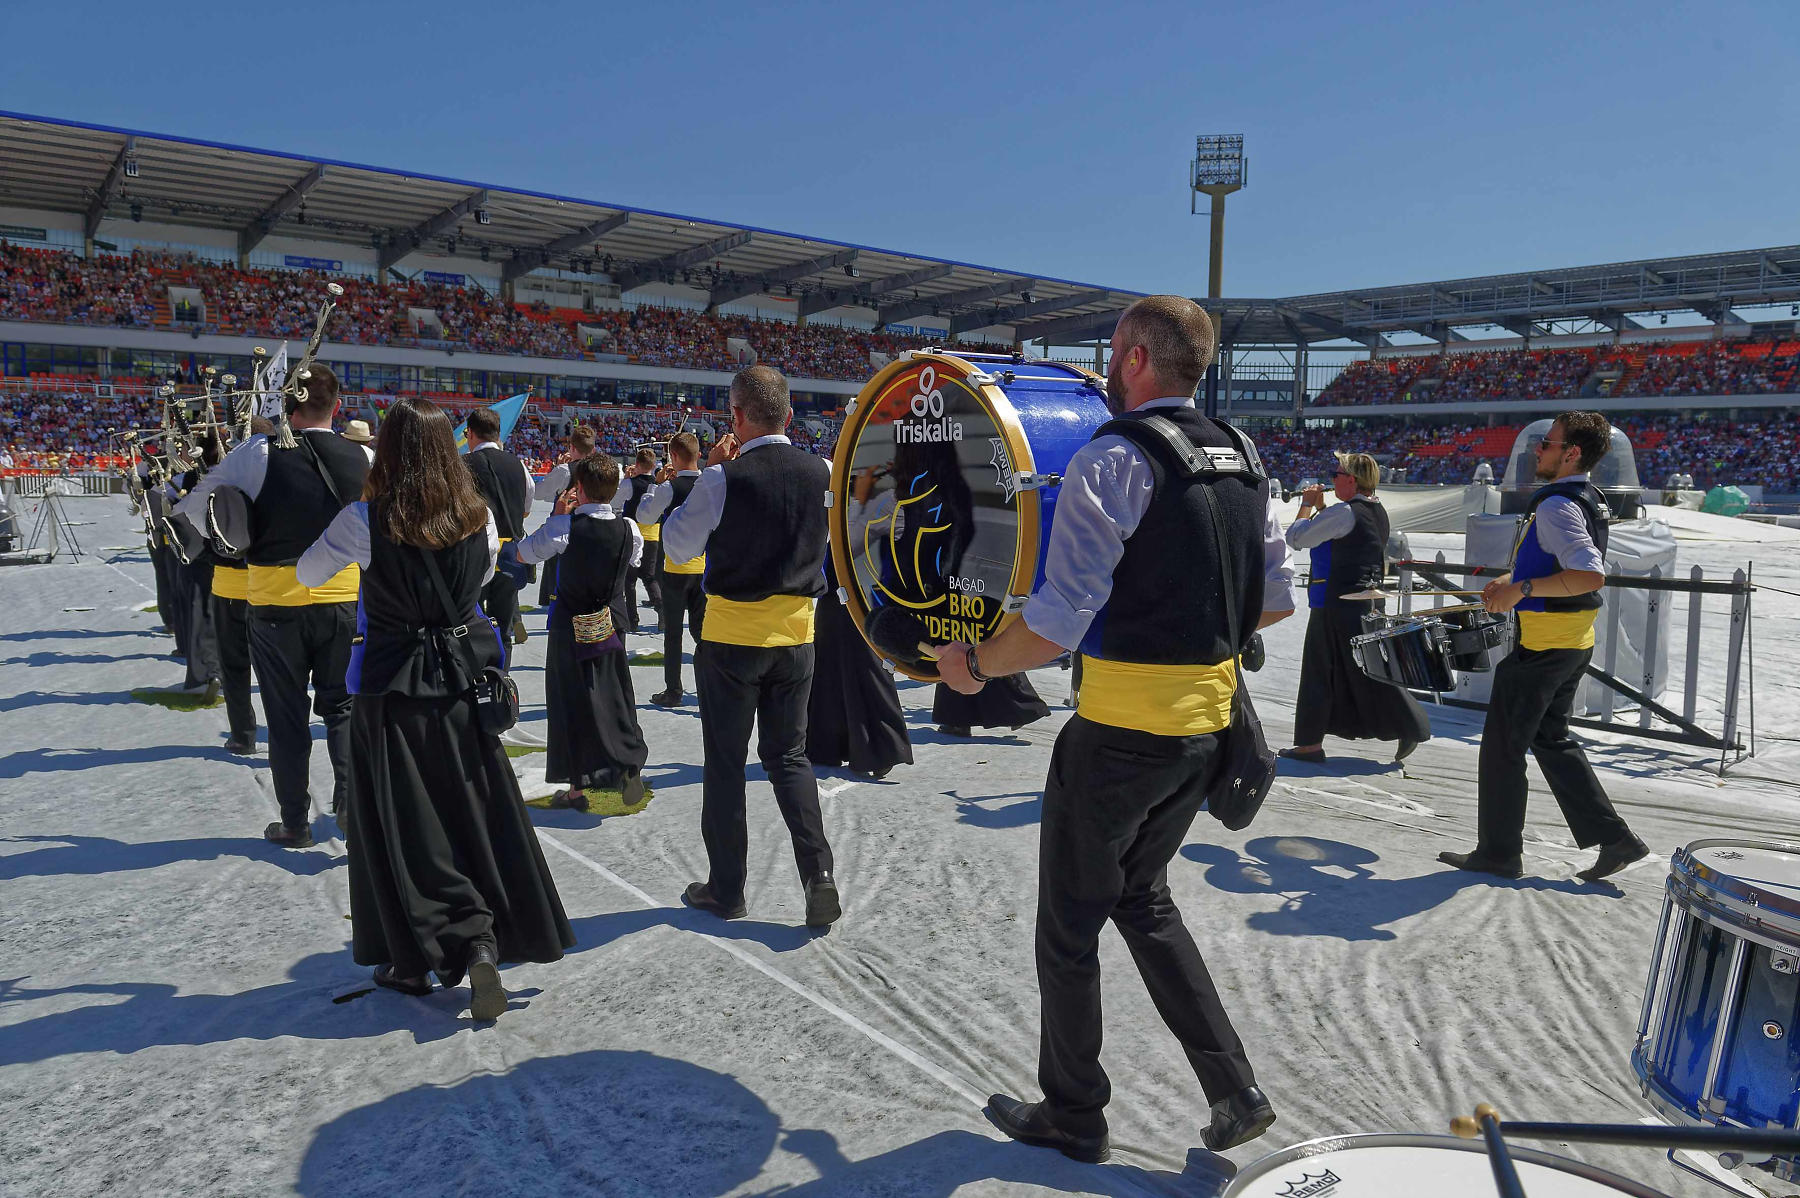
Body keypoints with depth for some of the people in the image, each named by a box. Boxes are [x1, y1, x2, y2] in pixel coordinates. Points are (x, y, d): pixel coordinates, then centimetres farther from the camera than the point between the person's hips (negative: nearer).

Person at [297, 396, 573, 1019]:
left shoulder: (364, 519, -12)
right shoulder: (478, 516, -4)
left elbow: (307, 575, 5)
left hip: (392, 687, -2)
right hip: (463, 680, 3)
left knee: (404, 822, 9)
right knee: (474, 811, 11)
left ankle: (413, 959, 15)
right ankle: (479, 943, 5)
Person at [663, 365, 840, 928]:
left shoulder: (724, 477, -16)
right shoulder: (820, 472, -2)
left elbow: (679, 546, -3)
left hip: (731, 636, -4)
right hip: (796, 633, 4)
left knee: (726, 762, 10)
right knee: (789, 756, 15)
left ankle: (726, 888, 20)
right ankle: (819, 877, 4)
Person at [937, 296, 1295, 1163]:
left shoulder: (1113, 459, -18)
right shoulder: (1240, 458, 6)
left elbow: (1057, 623, -23)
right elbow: (1275, 600, 12)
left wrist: (974, 665, -8)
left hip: (1120, 733, -8)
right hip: (1207, 724, 8)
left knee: (1069, 926, 12)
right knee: (1142, 900, 26)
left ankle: (1072, 1116, 29)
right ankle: (1234, 1092, 27)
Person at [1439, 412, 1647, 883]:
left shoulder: (1556, 505, -20)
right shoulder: (1589, 498, 12)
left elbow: (1591, 575, -31)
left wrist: (1523, 588, -27)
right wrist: (1511, 580, 16)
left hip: (1539, 645, -10)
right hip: (1574, 645, 10)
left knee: (1503, 746, 2)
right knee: (1551, 739, 19)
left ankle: (1498, 852, 12)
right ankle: (1613, 838, 19)